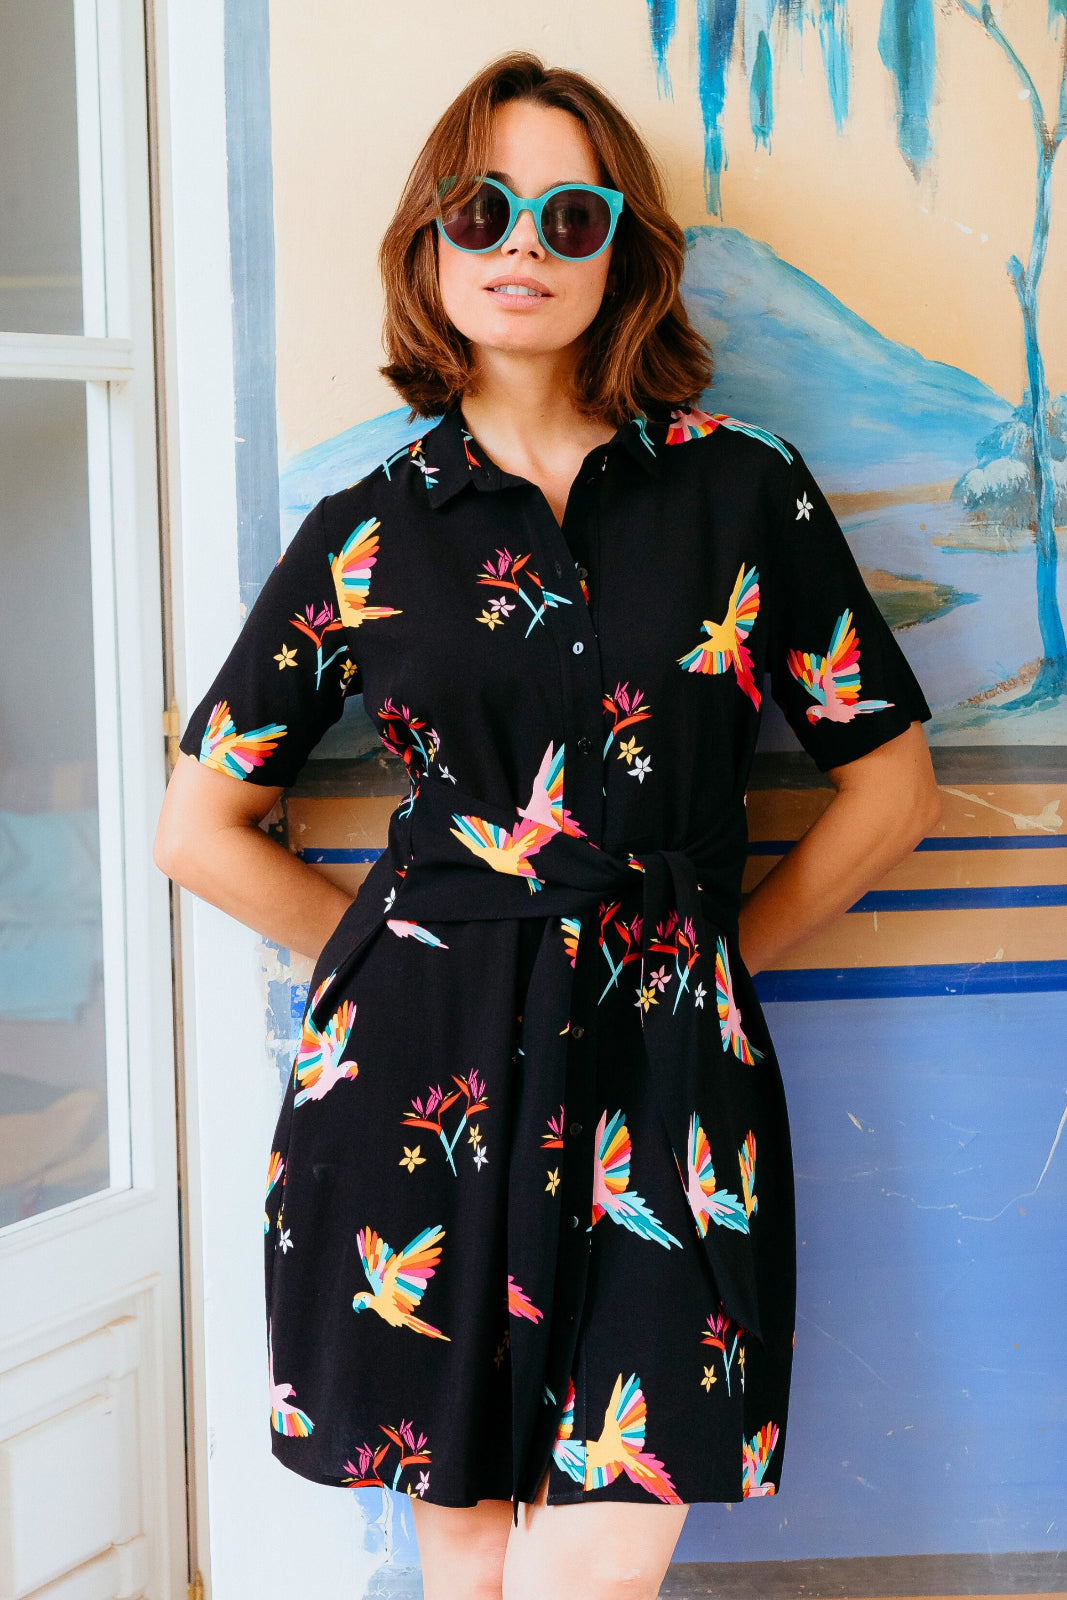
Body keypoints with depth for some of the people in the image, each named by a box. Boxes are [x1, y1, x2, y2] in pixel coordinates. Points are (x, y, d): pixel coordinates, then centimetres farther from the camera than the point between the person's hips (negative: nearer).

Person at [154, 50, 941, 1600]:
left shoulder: (745, 488, 5)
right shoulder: (368, 531, 5)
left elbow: (889, 786, 11)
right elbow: (201, 825, 13)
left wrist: (702, 951, 9)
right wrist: (409, 953, 8)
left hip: (660, 1071, 0)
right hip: (420, 1069, 0)